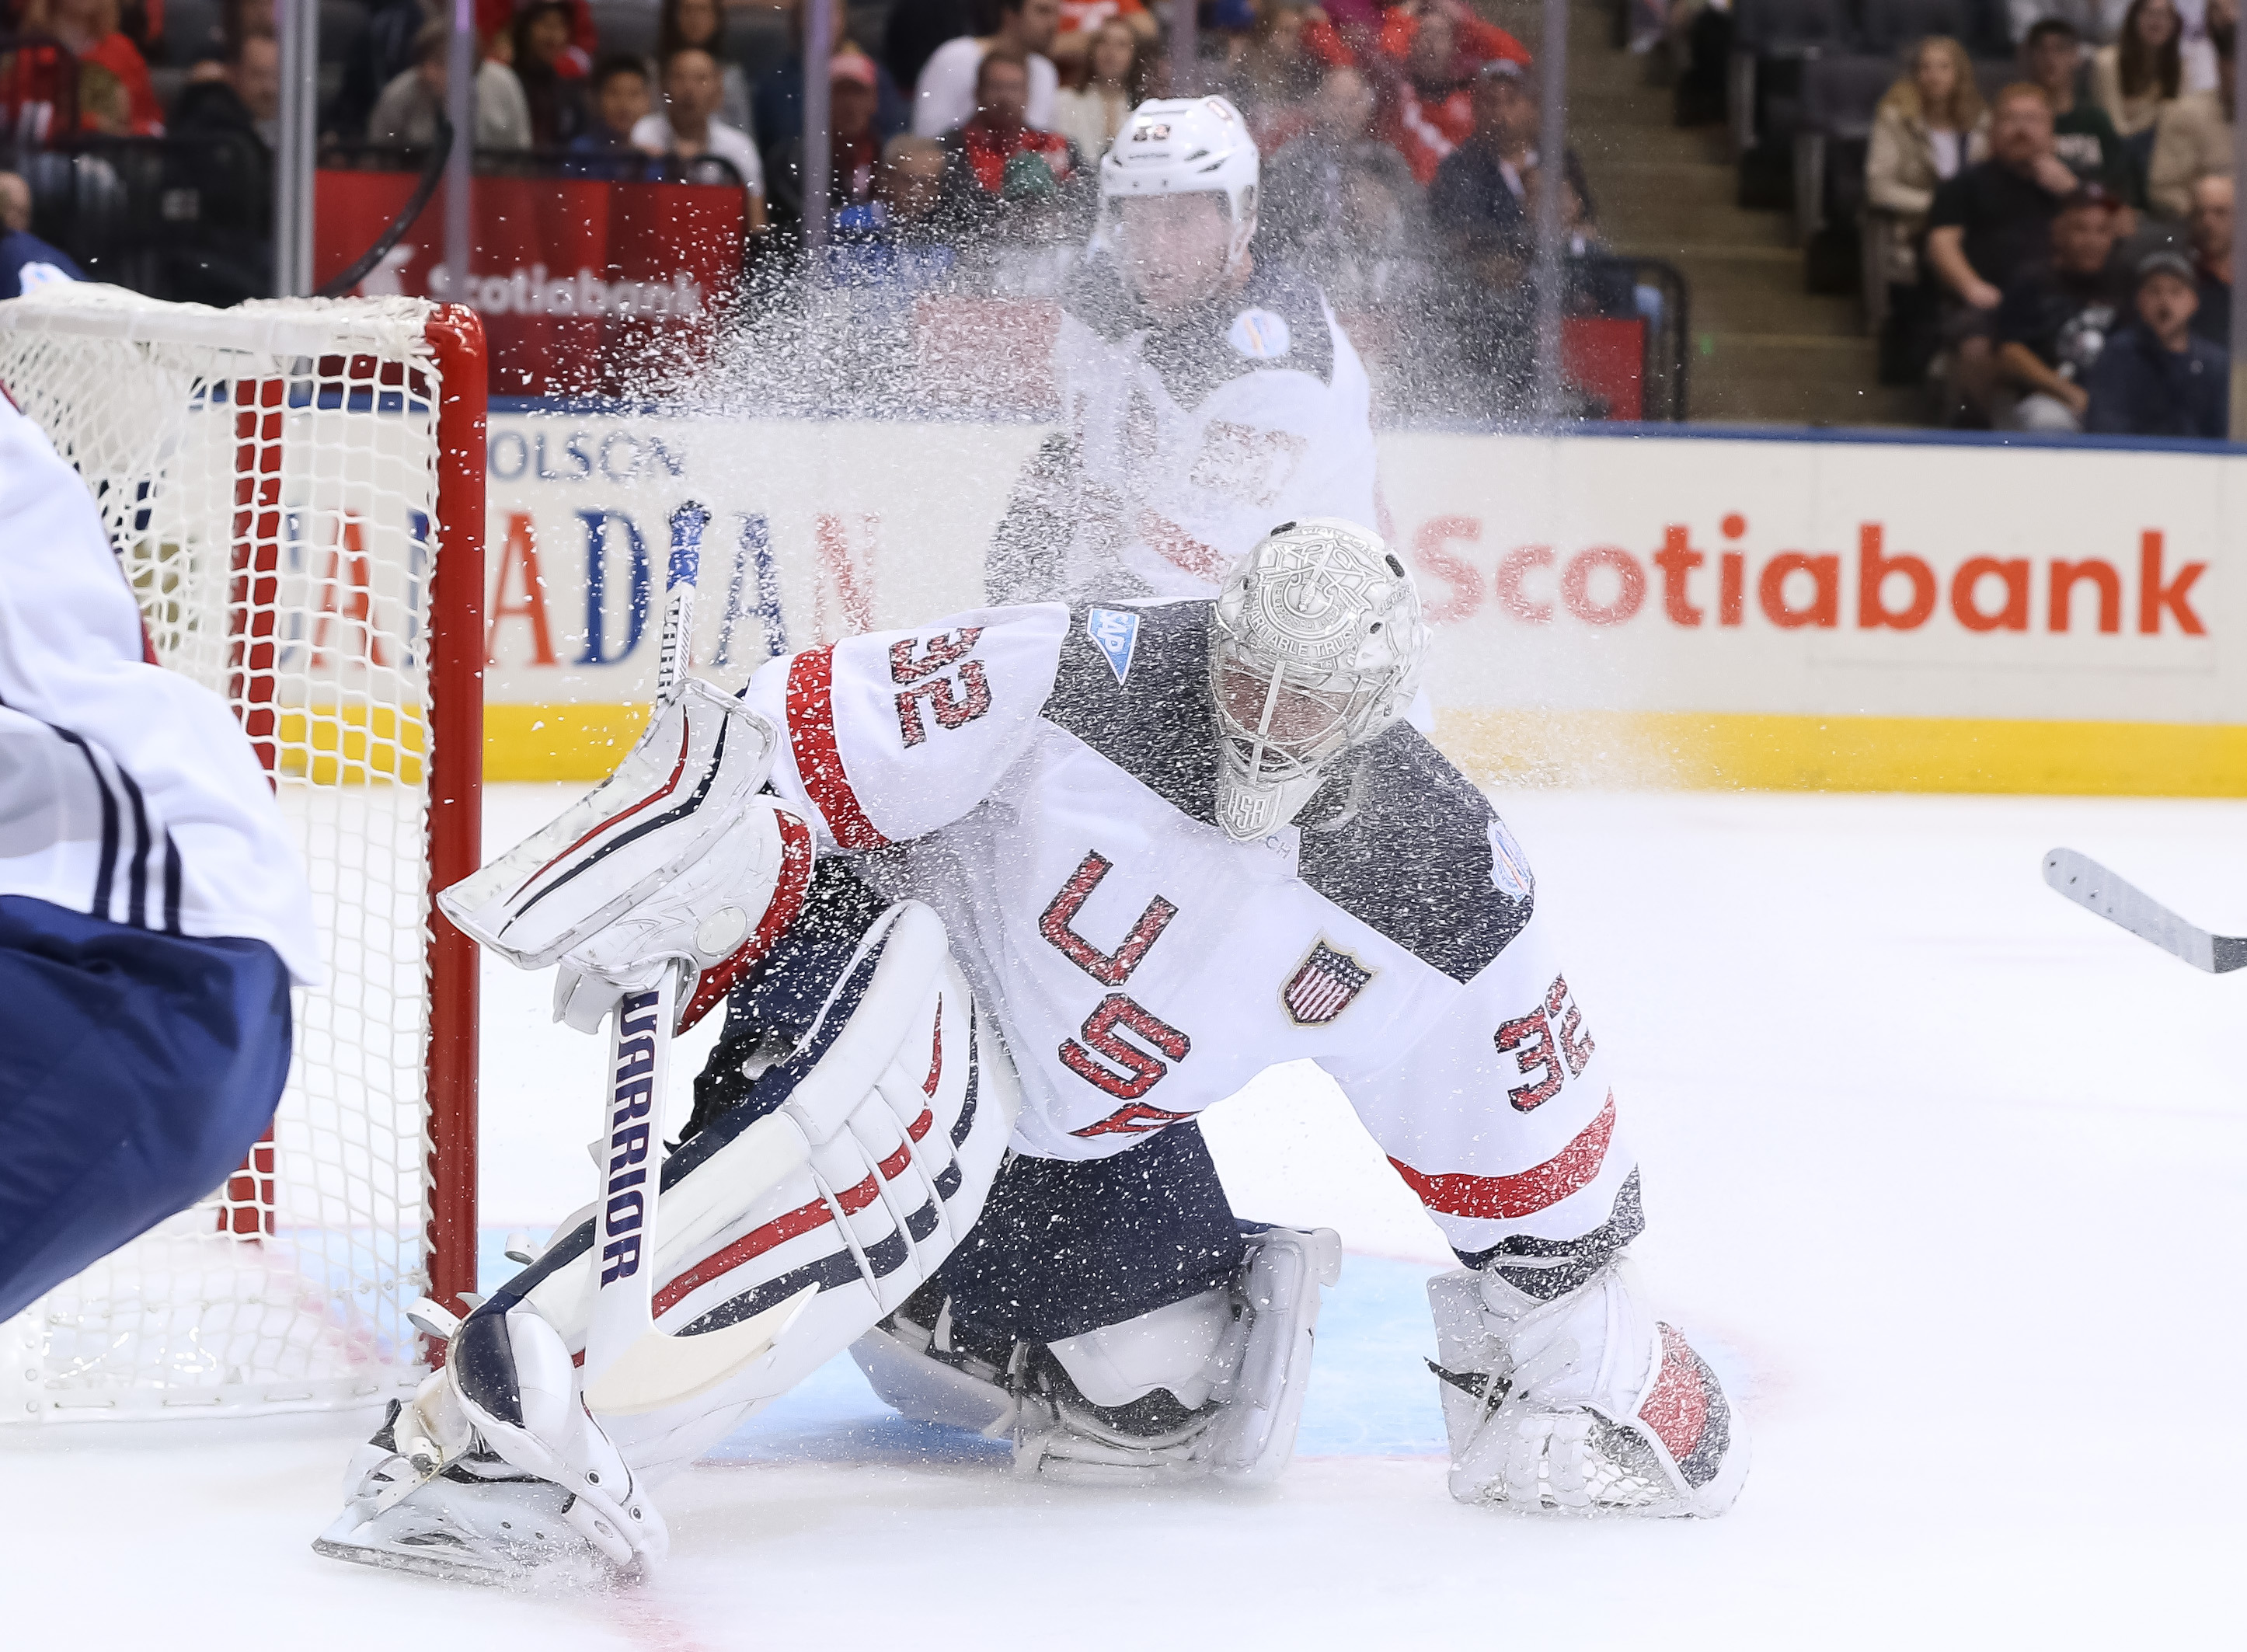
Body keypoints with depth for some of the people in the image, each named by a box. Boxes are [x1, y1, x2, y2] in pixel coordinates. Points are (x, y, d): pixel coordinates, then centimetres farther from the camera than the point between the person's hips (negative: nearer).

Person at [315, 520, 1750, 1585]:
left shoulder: (1444, 901, -14)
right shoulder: (1068, 682, -27)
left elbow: (1534, 1158, -3)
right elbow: (779, 750, -24)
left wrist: (1596, 1357, 0)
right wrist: (652, 908, -36)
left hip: (1087, 1142, 6)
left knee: (1200, 1411, -1)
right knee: (915, 1118, -40)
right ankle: (492, 1439, -47)